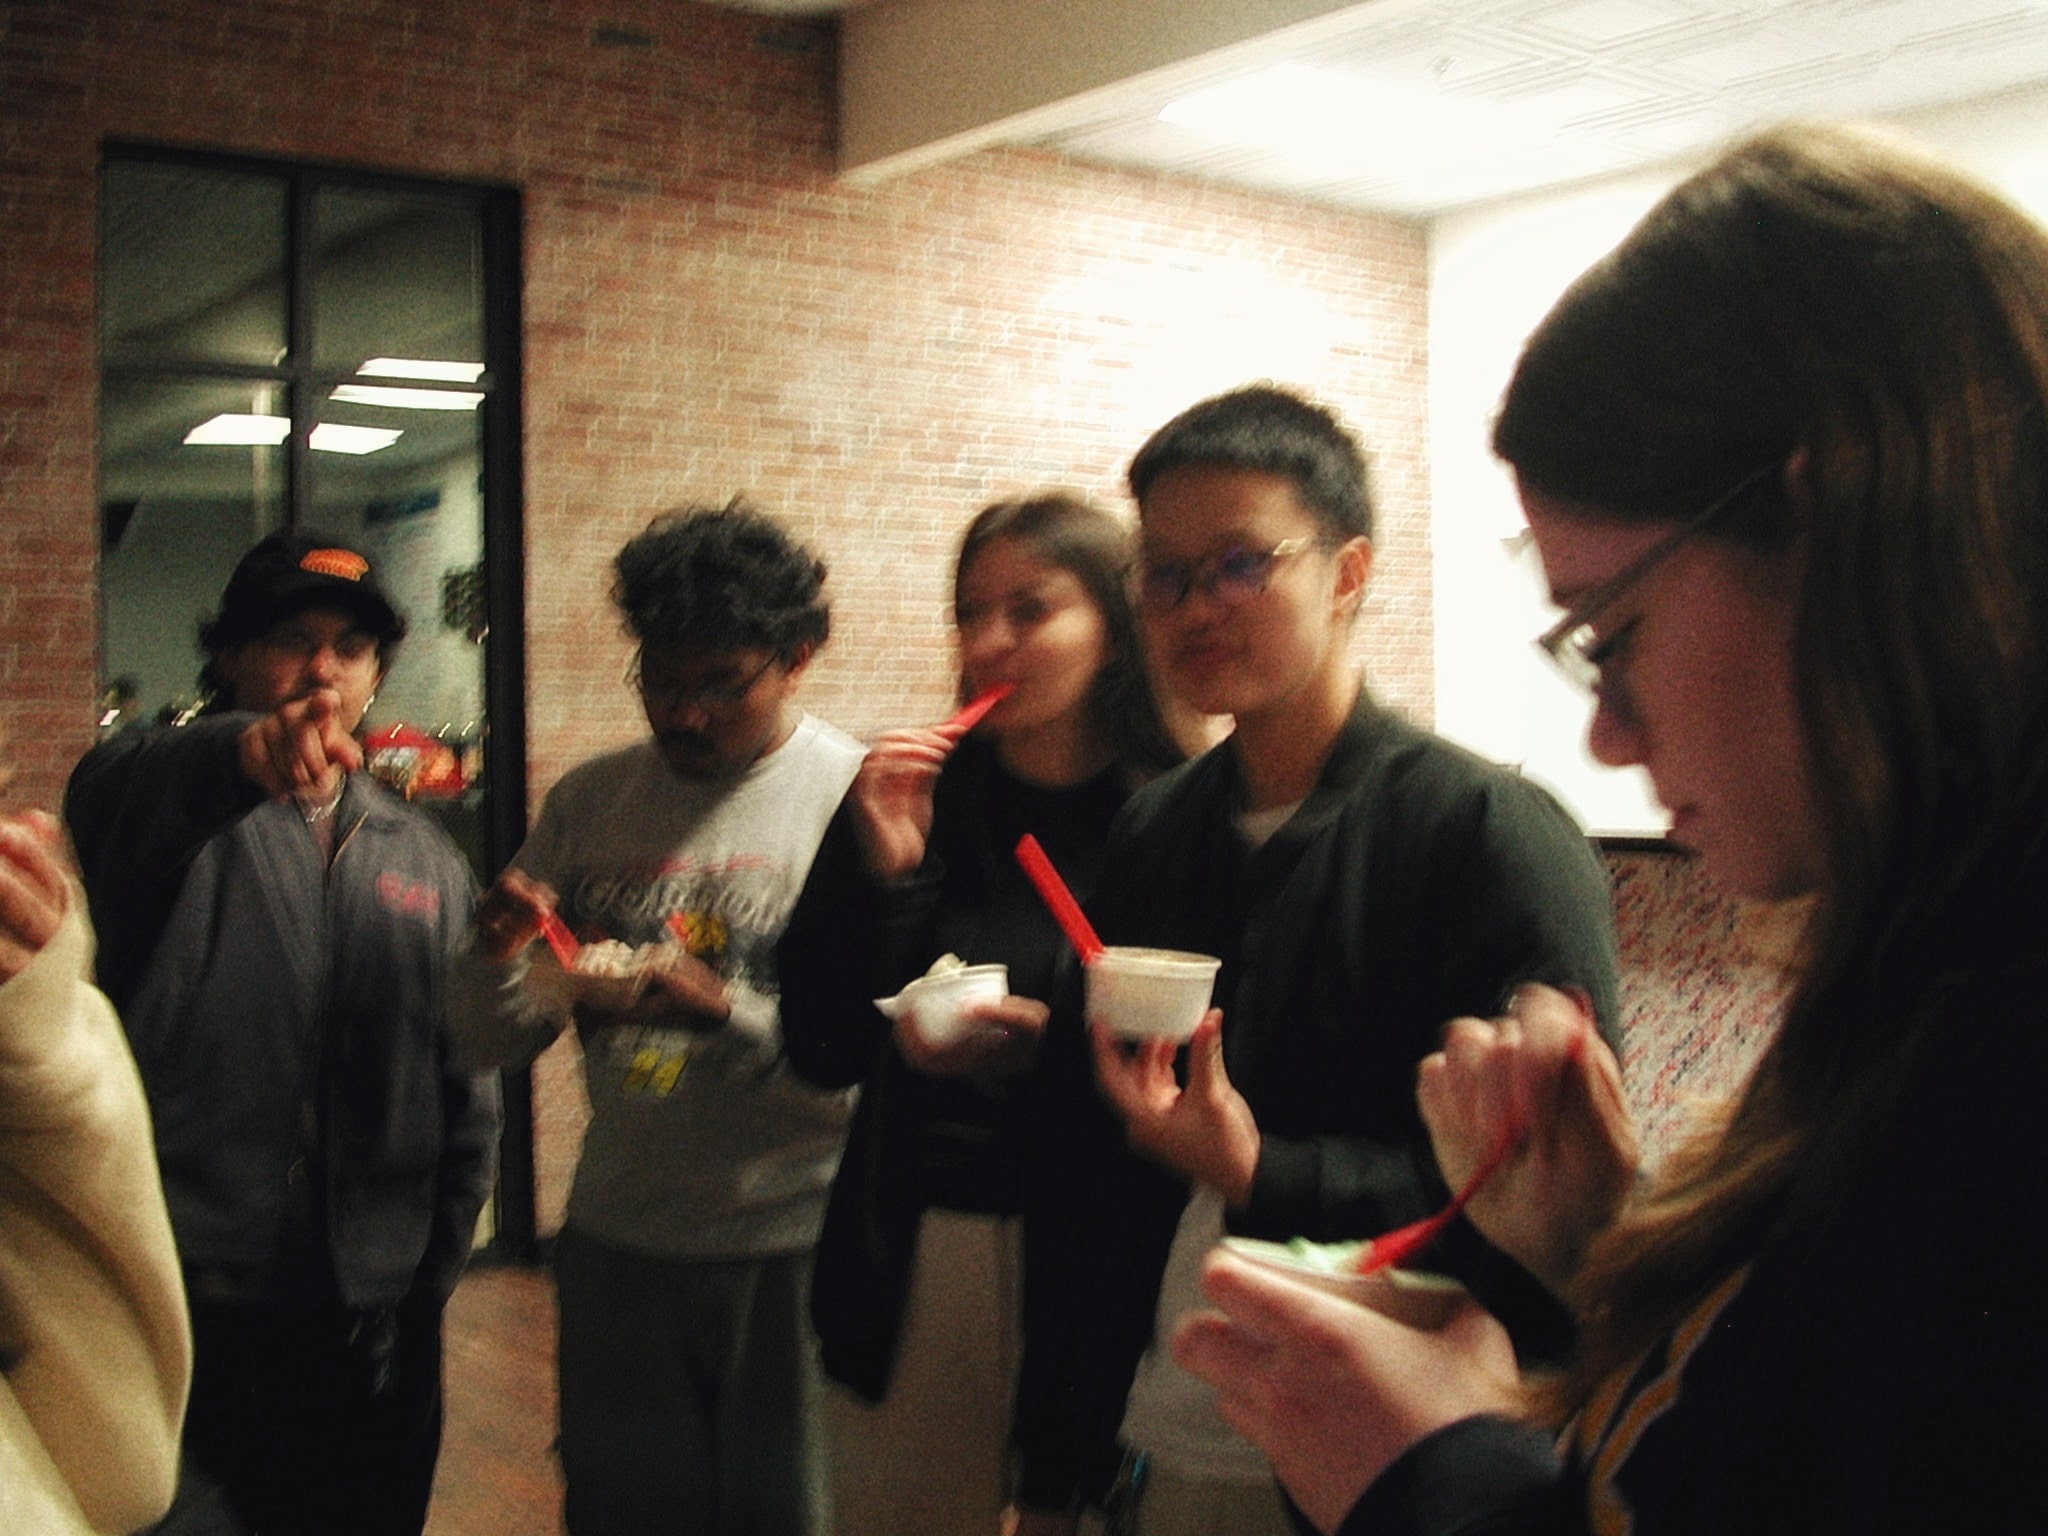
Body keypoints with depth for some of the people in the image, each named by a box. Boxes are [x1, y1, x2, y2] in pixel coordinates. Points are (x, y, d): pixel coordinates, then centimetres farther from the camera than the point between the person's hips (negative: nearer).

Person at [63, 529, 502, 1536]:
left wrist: (437, 1263, 9)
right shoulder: (177, 806, -2)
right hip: (183, 1301, -4)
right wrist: (240, 752, -51)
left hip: (371, 1312, 5)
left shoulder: (426, 860, 12)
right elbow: (118, 789, -29)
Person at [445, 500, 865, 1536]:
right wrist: (501, 955, -13)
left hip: (795, 1252, -4)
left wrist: (722, 1011, -29)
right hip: (617, 1243, 4)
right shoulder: (588, 802, 4)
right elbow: (493, 1044, 6)